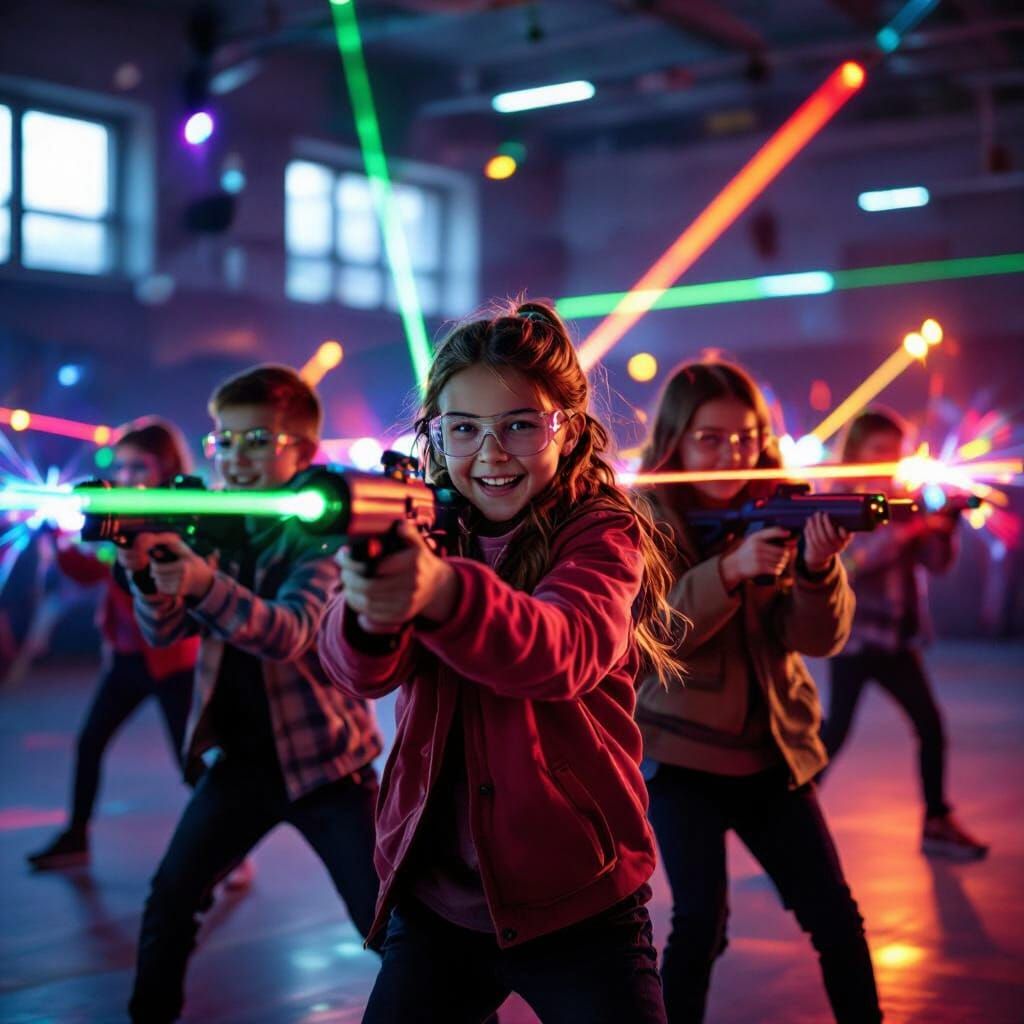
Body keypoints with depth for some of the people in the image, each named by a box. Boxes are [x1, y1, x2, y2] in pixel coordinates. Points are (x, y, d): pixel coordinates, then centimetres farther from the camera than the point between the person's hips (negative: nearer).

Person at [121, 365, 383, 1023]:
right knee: (169, 900, 6)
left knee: (389, 925, -5)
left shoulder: (322, 531, -13)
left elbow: (288, 633, -29)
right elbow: (166, 631, -4)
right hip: (242, 757, 5)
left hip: (322, 757, -5)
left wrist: (203, 584, -46)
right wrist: (146, 571, -26)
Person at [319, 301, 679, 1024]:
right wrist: (370, 610, -42)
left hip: (577, 906, -3)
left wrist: (442, 592, -51)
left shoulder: (605, 534, -9)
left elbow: (565, 651, -31)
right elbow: (361, 669, -18)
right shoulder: (416, 538, 1)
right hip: (434, 902, 3)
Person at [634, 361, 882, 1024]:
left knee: (836, 916, 4)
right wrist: (729, 568, -31)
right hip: (681, 752, -3)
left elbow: (819, 638, -8)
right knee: (701, 918, -11)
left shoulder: (779, 514, 1)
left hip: (771, 753, 4)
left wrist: (819, 569, -28)